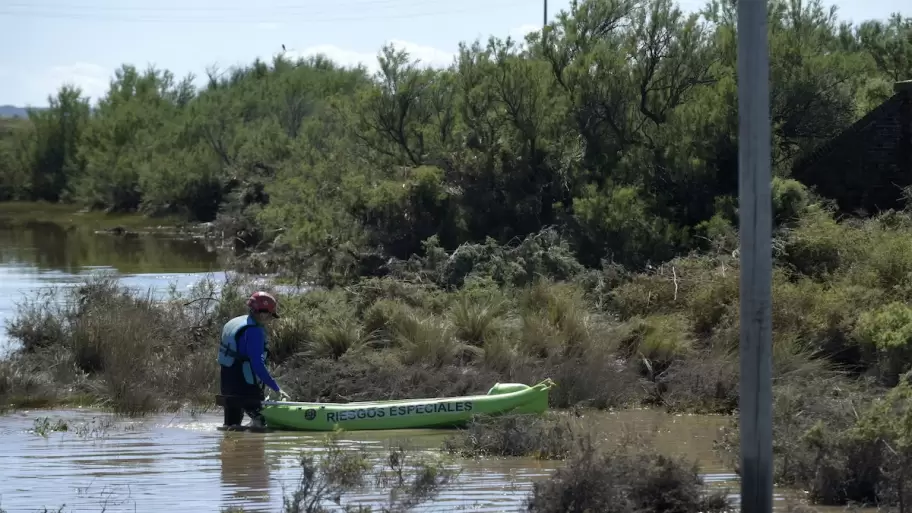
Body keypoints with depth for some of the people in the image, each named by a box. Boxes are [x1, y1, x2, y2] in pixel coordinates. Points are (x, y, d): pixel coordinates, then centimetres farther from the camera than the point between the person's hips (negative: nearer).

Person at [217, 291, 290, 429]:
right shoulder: (253, 331, -16)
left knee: (231, 426, 14)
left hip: (228, 386, 9)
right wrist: (277, 388, -21)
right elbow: (257, 365, -22)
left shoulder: (232, 324, 14)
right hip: (246, 389, -9)